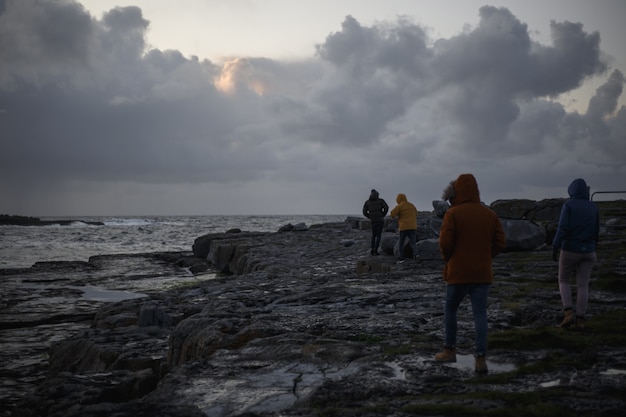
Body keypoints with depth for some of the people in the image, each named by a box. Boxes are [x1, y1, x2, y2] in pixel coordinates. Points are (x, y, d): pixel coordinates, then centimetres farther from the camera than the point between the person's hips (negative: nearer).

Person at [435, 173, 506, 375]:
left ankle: (450, 350, 22)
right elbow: (500, 242, 3)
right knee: (480, 314, 4)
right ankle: (481, 358, -2)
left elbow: (445, 242, -12)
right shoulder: (490, 214, 4)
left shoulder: (453, 213, -10)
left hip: (458, 272, -3)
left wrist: (447, 258, 8)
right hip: (482, 273, 3)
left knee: (450, 309, 16)